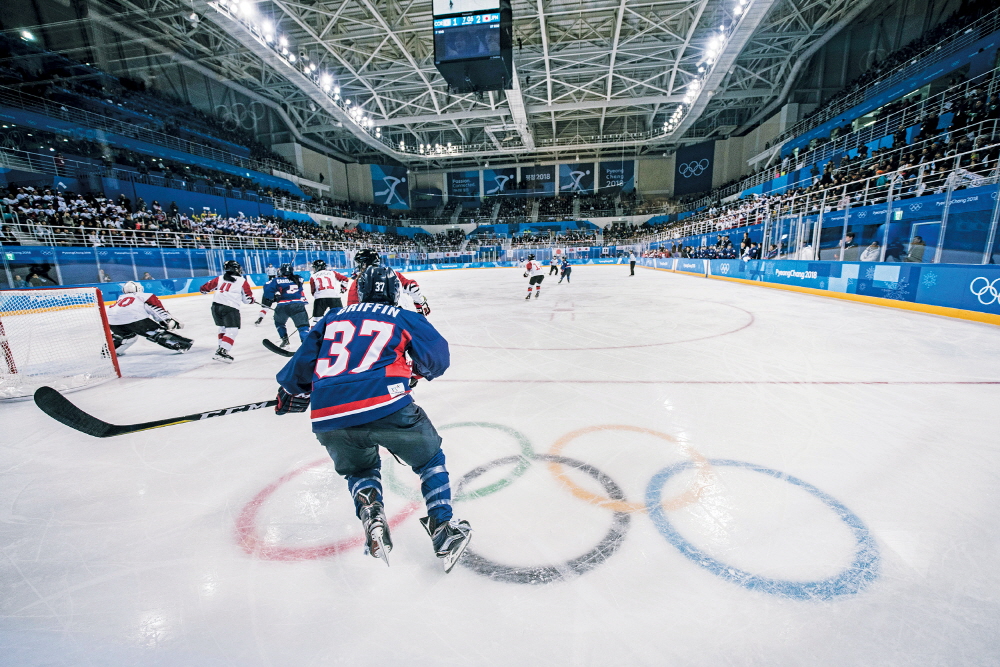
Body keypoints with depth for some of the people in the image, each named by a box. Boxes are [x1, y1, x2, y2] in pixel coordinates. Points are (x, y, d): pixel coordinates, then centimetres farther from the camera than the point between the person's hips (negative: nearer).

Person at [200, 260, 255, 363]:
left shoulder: (220, 278, 14)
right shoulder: (243, 281, 4)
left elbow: (206, 287, 18)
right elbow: (247, 299, 6)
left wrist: (203, 290, 42)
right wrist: (252, 300, 28)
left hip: (216, 305, 6)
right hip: (230, 308, -6)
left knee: (223, 327, 25)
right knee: (232, 330, -7)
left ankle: (221, 347, 31)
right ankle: (221, 352, -20)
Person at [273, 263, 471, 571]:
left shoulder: (333, 318, 23)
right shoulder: (404, 318, 14)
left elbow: (303, 361, 24)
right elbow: (438, 357, 14)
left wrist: (289, 391, 43)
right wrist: (417, 370, 35)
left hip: (328, 419, 4)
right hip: (385, 407, -3)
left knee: (359, 469, 31)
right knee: (430, 459, 21)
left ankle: (371, 513, 5)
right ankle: (442, 528, 15)